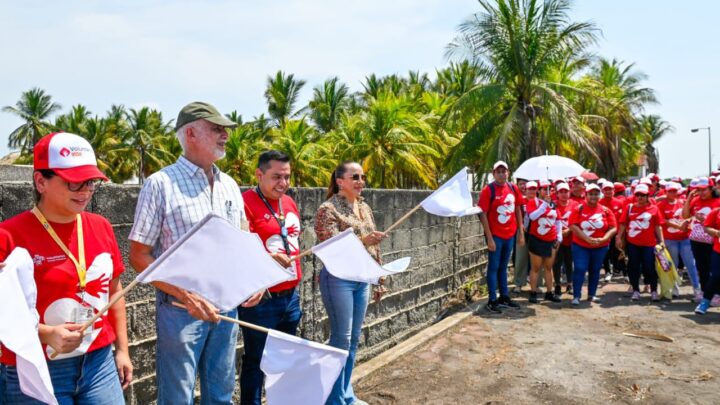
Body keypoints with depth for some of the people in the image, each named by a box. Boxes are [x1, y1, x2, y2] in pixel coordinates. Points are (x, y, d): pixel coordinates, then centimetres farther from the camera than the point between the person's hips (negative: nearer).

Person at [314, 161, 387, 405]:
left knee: (354, 338, 13)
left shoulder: (364, 207, 12)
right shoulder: (328, 209, -10)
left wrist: (379, 280, 17)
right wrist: (362, 240, -29)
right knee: (341, 338, -2)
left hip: (362, 279, 7)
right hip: (338, 279, -7)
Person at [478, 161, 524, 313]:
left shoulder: (513, 188, 5)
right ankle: (492, 301, 6)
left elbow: (518, 211, 12)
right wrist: (489, 238, -16)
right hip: (495, 235, -5)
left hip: (510, 235, 5)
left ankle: (504, 297, 26)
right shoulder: (488, 190, -11)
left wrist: (521, 233, 9)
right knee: (494, 267, 1)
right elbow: (483, 215, -13)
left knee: (503, 267, 16)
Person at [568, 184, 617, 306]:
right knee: (579, 270, -8)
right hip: (580, 246, -3)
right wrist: (588, 239, -20)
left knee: (595, 271, 12)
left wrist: (603, 239, -18)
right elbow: (573, 226, -14)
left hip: (600, 247, 3)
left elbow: (613, 228, -1)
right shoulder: (578, 209, -6)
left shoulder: (605, 210, 0)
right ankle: (576, 296, -3)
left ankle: (592, 294, 25)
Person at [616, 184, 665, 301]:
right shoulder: (629, 207, 2)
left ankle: (654, 291, 13)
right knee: (633, 267, 8)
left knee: (650, 267, 0)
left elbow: (658, 226, 2)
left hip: (649, 243, -1)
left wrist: (661, 240, -2)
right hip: (632, 243, 1)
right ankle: (635, 290, 18)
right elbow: (623, 224, 3)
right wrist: (619, 237, -1)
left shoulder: (654, 208, 0)